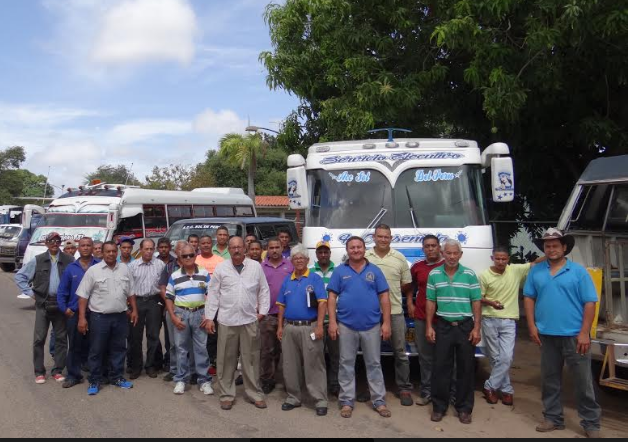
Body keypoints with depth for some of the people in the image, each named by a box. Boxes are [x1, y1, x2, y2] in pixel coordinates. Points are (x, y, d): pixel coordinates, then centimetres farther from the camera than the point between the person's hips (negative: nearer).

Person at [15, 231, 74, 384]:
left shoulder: (69, 260, 1)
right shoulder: (38, 261, 4)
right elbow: (20, 276, 9)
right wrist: (30, 292, 2)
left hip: (61, 304, 0)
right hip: (43, 304, 0)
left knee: (61, 338, 5)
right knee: (39, 338, 0)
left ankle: (58, 370, 16)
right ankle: (39, 372, 11)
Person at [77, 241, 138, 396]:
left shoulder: (125, 269, 6)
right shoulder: (93, 270, -6)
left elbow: (130, 292, 15)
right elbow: (83, 296, -6)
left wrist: (134, 310, 9)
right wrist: (82, 318, -11)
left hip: (120, 316, 4)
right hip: (99, 317, -4)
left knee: (118, 348, 13)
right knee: (97, 350, 4)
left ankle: (116, 378, 26)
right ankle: (95, 381, 15)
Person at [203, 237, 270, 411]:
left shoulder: (255, 266, 4)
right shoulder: (221, 268, 2)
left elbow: (264, 290, 8)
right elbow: (213, 293, 3)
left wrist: (262, 311, 0)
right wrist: (209, 317, 0)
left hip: (250, 320, 0)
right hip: (227, 320, 0)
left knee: (251, 359, 7)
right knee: (226, 359, 6)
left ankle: (255, 394, 17)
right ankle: (227, 394, 17)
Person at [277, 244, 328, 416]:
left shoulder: (315, 279, -2)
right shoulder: (287, 281, 13)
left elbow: (322, 303, -10)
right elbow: (281, 305, 16)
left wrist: (319, 326, -18)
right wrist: (280, 327, 9)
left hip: (309, 328, -5)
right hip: (289, 328, 5)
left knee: (314, 365, -4)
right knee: (290, 366, 10)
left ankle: (321, 401, 2)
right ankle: (293, 398, 23)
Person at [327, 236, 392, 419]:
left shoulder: (375, 270, 4)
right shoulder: (340, 271, 3)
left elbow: (384, 298, 3)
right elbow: (332, 298, 1)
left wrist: (386, 323, -3)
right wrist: (332, 322, -7)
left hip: (372, 326, 0)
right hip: (346, 325, 0)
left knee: (374, 364, 8)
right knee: (346, 364, 7)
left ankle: (379, 401, 17)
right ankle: (347, 401, 16)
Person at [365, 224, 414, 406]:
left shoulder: (400, 258, 3)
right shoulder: (365, 258, 1)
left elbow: (407, 285, 9)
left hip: (395, 312, 0)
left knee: (400, 352, 4)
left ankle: (404, 388, 14)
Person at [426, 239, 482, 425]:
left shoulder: (470, 274, -1)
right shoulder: (434, 274, 2)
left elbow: (476, 302, 0)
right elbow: (431, 302, 5)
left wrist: (477, 328, -5)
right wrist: (429, 326, 1)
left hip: (465, 326, 0)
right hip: (443, 326, 1)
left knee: (466, 368, 5)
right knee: (440, 367, 4)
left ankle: (464, 408, 16)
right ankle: (439, 406, 15)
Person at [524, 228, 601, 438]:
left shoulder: (578, 271, -2)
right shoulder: (536, 271, 7)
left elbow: (590, 303, -5)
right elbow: (529, 298, 10)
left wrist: (584, 333, -11)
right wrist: (532, 326, 0)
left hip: (574, 335, -3)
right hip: (546, 335, 3)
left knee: (583, 381, 2)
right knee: (550, 380, 12)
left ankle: (591, 423, 14)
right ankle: (553, 418, 24)